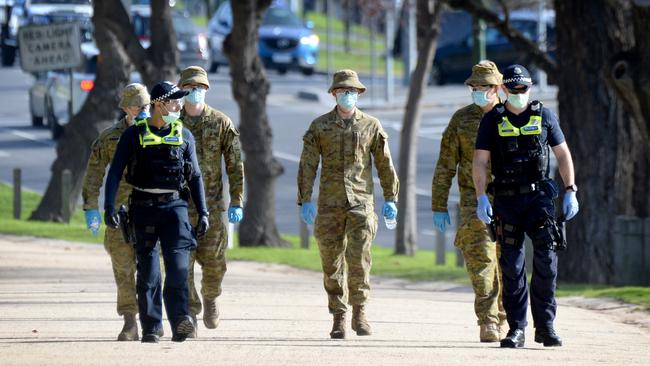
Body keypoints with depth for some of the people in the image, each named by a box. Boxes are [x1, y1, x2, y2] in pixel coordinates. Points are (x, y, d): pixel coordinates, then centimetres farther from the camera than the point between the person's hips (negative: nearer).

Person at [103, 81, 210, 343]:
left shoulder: (184, 136, 10)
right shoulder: (134, 135, 2)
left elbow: (195, 176, 15)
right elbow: (115, 172, 1)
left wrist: (203, 213, 9)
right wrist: (109, 208, -10)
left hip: (175, 206, 1)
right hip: (144, 208, -1)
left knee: (178, 263, -16)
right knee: (147, 269, 1)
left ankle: (179, 321, -24)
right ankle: (151, 328, 6)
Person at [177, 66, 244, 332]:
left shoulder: (222, 123, 2)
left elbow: (235, 165, 2)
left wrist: (236, 203, -4)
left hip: (211, 204, 0)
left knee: (214, 261, 1)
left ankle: (210, 298, 30)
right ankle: (189, 314, -2)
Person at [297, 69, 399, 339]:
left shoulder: (371, 126, 7)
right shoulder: (319, 126, 6)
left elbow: (385, 165, 10)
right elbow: (307, 165, 2)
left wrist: (390, 199, 6)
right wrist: (305, 200, -6)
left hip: (361, 203, -1)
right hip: (330, 204, 1)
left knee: (359, 259, -13)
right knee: (332, 264, 2)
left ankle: (359, 311, 3)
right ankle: (339, 319, 9)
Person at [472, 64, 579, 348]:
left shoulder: (544, 116, 6)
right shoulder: (493, 120, 3)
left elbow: (563, 154, 11)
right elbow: (479, 162, 1)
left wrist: (570, 192, 3)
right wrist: (481, 198, -10)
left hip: (539, 197, 0)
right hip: (506, 200, 0)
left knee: (546, 259, -9)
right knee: (512, 266, 1)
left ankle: (545, 325, -3)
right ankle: (516, 329, 6)